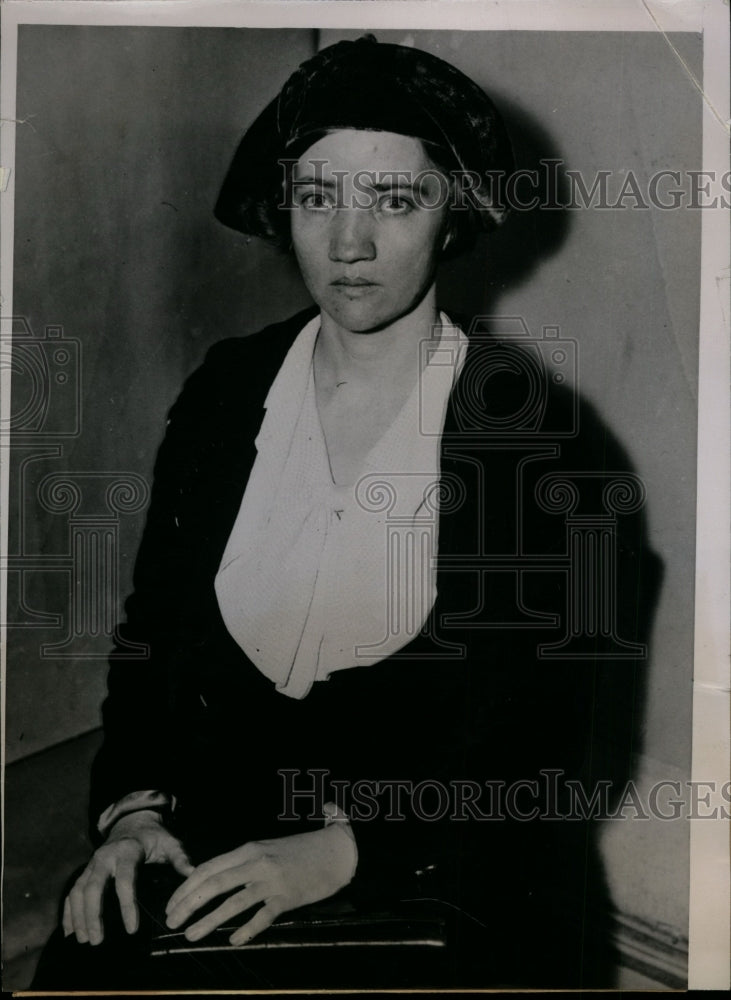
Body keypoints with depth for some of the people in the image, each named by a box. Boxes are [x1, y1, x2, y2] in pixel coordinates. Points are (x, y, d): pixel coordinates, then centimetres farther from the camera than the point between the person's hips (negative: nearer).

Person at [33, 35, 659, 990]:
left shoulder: (537, 433, -9)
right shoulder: (225, 390, 4)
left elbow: (558, 734, -9)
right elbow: (153, 624, 9)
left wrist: (344, 848, -18)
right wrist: (135, 807, -5)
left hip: (439, 873, -3)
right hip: (209, 830, 4)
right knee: (83, 967, -18)